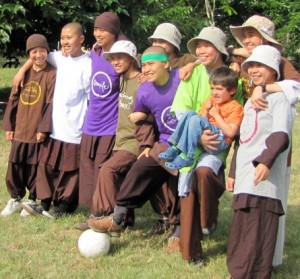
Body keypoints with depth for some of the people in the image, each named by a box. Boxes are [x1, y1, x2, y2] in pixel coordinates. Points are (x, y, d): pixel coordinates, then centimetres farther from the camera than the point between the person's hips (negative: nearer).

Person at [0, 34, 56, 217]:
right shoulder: (24, 73, 8)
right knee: (15, 166, 9)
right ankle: (15, 199, 23)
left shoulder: (52, 74, -8)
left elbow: (51, 104, -12)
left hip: (38, 131, -5)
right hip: (20, 130, 5)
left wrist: (43, 128, -17)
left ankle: (33, 200, 20)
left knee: (35, 167, 4)